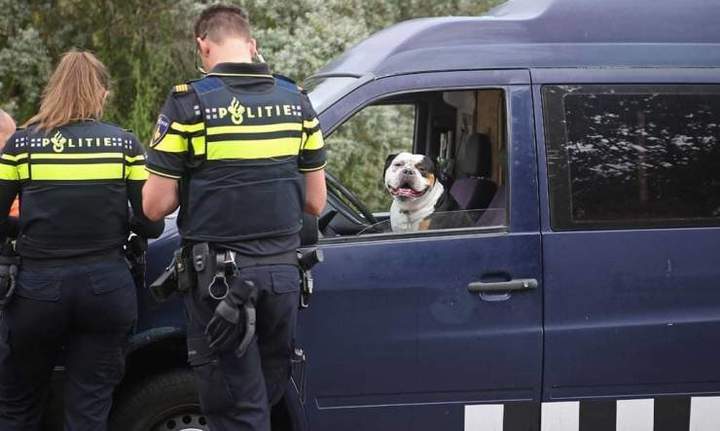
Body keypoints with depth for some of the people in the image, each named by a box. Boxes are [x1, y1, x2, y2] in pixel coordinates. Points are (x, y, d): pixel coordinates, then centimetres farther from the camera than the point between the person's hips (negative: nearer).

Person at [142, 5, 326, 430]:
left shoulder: (189, 102, -7)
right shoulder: (296, 100, 7)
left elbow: (156, 206, -8)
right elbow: (315, 202, 11)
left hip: (220, 280, -4)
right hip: (283, 272, 4)